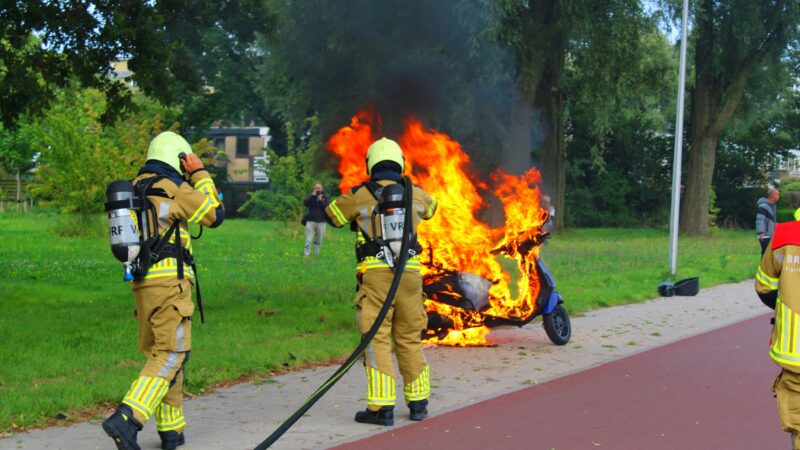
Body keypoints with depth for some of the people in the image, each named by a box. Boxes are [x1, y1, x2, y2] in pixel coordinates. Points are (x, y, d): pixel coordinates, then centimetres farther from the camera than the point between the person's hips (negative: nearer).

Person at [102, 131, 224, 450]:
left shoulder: (135, 189, 15)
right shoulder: (175, 190, -7)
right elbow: (215, 215, 0)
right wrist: (200, 174, 7)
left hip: (143, 283, 8)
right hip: (170, 281, -8)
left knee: (158, 353, 14)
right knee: (171, 354, -8)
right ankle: (127, 418, -22)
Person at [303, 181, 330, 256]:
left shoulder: (325, 197, 10)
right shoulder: (311, 197, 10)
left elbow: (328, 207, -5)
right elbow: (305, 203, -7)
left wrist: (321, 200, -11)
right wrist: (313, 195, -10)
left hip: (321, 222, 1)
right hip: (311, 221, -1)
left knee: (319, 241, 3)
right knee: (308, 240, -9)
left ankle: (316, 254, 10)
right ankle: (306, 254, -10)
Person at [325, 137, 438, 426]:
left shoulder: (360, 196, 1)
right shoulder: (416, 194, 10)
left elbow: (332, 215, 16)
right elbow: (431, 208, 33)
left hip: (375, 274, -3)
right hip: (410, 274, 3)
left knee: (377, 340, -2)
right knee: (410, 340, 14)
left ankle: (382, 407, -7)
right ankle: (418, 402, 21)